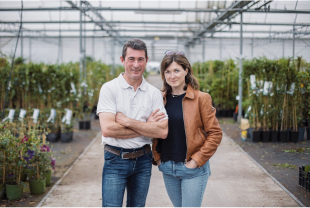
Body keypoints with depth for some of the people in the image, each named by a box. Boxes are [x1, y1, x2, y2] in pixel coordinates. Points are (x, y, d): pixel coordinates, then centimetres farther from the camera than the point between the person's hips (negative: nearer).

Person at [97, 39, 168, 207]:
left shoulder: (154, 93, 2)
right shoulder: (109, 89, -7)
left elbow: (163, 131, -9)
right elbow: (107, 129, -19)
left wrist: (127, 121, -16)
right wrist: (147, 127, -13)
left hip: (143, 161, 4)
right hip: (116, 160, -3)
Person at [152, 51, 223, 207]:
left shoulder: (201, 98, -7)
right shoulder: (160, 99, 6)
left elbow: (215, 134, -7)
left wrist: (197, 160, -11)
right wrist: (157, 157, 3)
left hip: (193, 170, -4)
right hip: (167, 168, 4)